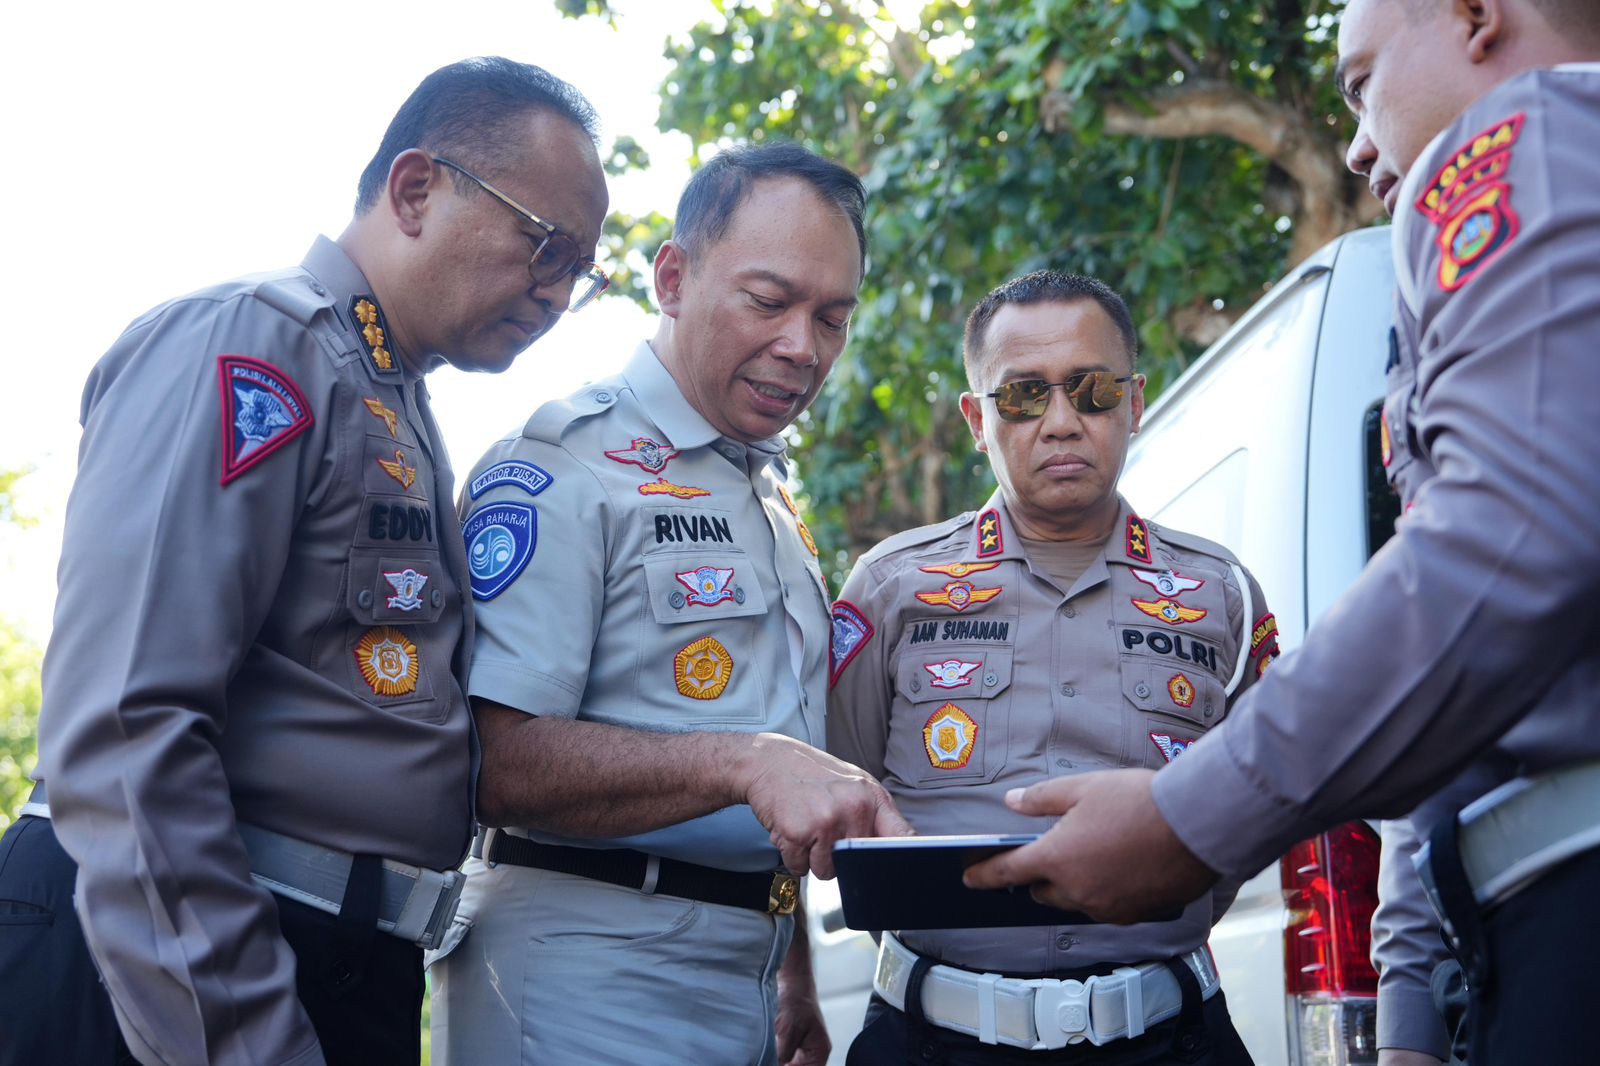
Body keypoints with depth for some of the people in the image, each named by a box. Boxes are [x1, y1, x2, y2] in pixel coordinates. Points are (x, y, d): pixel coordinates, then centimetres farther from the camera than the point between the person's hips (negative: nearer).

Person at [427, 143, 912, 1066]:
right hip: (589, 987, -8)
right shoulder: (564, 464, -11)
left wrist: (796, 976, 19)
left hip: (748, 979, 8)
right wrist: (746, 763, -29)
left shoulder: (776, 501, 17)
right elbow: (497, 757, -22)